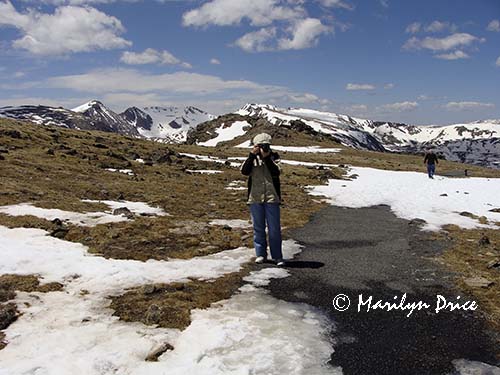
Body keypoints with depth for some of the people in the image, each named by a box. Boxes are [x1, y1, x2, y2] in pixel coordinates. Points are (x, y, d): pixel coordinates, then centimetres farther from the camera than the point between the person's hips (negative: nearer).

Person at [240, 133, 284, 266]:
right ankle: (260, 254, 21)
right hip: (255, 198, 1)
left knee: (274, 228, 1)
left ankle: (277, 256, 8)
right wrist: (252, 155, -19)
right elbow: (244, 171, -12)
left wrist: (267, 158, -18)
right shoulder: (252, 158, 5)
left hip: (272, 197, -1)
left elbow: (276, 172, -12)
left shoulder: (274, 157, 4)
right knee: (258, 228, 9)